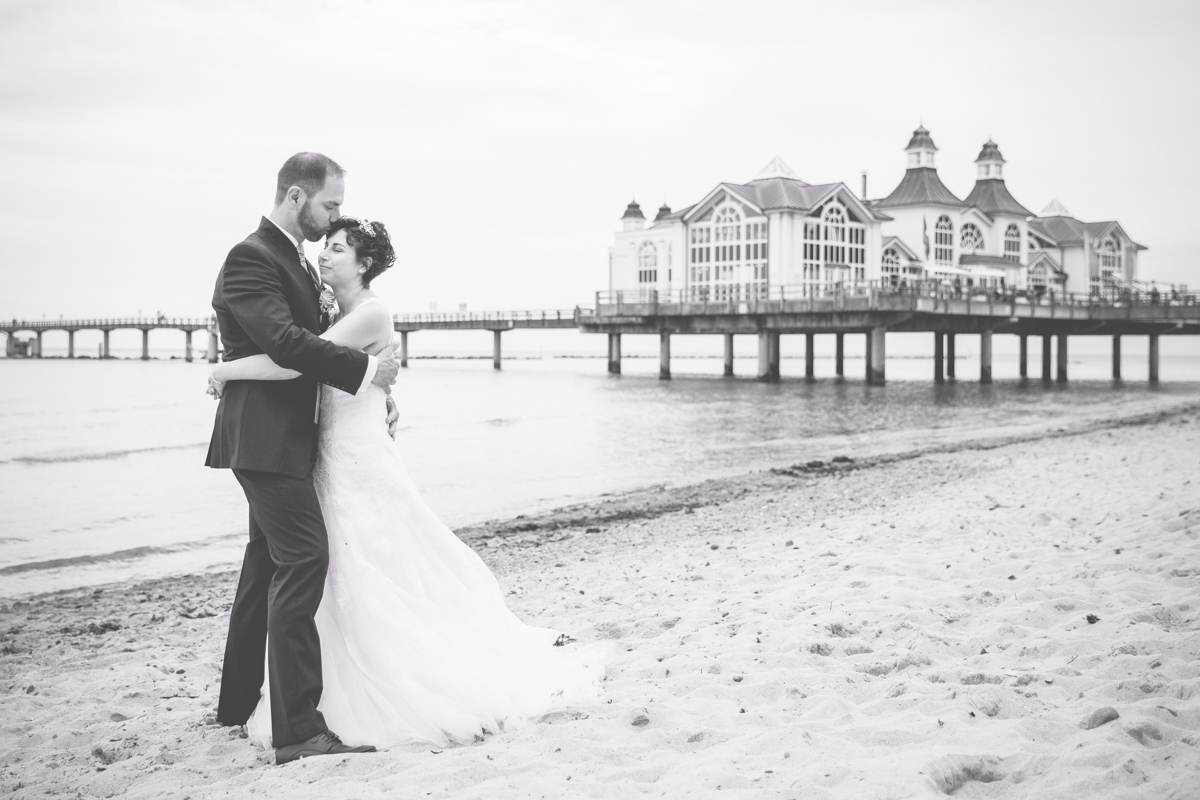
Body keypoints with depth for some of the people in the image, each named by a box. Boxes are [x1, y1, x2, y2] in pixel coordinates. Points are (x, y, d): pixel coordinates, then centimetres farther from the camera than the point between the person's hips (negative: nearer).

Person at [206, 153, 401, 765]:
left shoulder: (297, 261, 16)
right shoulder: (250, 258, -15)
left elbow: (310, 337, 21)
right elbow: (284, 341, -27)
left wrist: (377, 391, 8)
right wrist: (365, 368, -23)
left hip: (282, 437, 11)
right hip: (265, 436, -11)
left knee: (269, 561, 17)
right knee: (304, 556, -16)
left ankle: (237, 703, 30)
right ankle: (298, 728, -16)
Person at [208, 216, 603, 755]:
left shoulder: (370, 315, -15)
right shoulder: (338, 319, 14)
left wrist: (227, 369, -14)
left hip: (361, 469, -9)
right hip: (332, 463, 9)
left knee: (377, 592, -1)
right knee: (344, 589, 14)